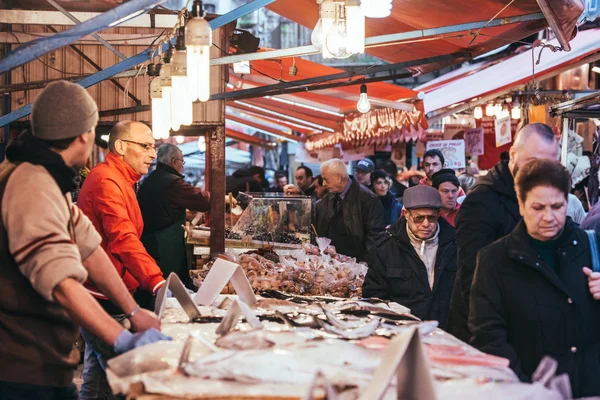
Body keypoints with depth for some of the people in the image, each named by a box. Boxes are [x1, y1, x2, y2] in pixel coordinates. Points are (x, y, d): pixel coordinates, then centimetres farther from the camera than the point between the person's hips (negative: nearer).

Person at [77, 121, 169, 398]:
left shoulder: (119, 180, 17)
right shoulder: (106, 181, -17)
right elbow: (124, 240, -30)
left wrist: (150, 282, 17)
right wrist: (157, 283, -39)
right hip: (104, 299, -11)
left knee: (99, 372, 15)